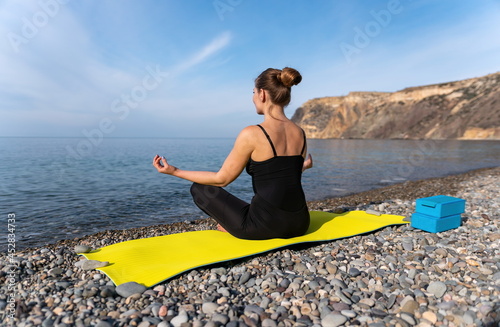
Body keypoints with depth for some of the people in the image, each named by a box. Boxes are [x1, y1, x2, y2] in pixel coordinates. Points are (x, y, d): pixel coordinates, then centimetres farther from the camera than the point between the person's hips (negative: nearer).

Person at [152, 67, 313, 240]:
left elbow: (221, 179, -8)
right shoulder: (300, 133, 2)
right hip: (300, 224, 6)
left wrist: (174, 171, 1)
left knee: (199, 189, 12)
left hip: (266, 226, -6)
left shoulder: (251, 134, -16)